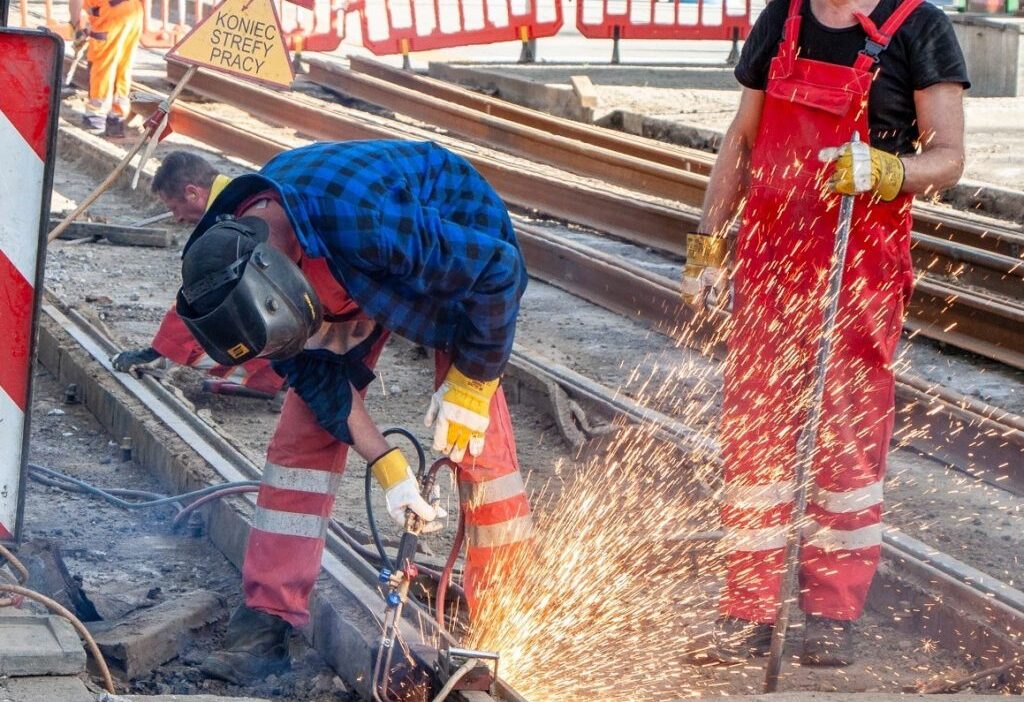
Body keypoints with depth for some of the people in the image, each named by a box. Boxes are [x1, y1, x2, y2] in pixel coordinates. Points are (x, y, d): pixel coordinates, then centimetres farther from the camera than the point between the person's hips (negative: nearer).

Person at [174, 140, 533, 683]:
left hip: (462, 249, -4)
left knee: (475, 438, -12)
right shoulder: (230, 258, -25)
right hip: (353, 283, 5)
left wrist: (469, 384, -23)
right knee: (304, 429, -5)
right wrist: (386, 464, -19)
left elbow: (498, 269, -32)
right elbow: (314, 369, -14)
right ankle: (268, 618, -1)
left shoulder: (365, 223, -45)